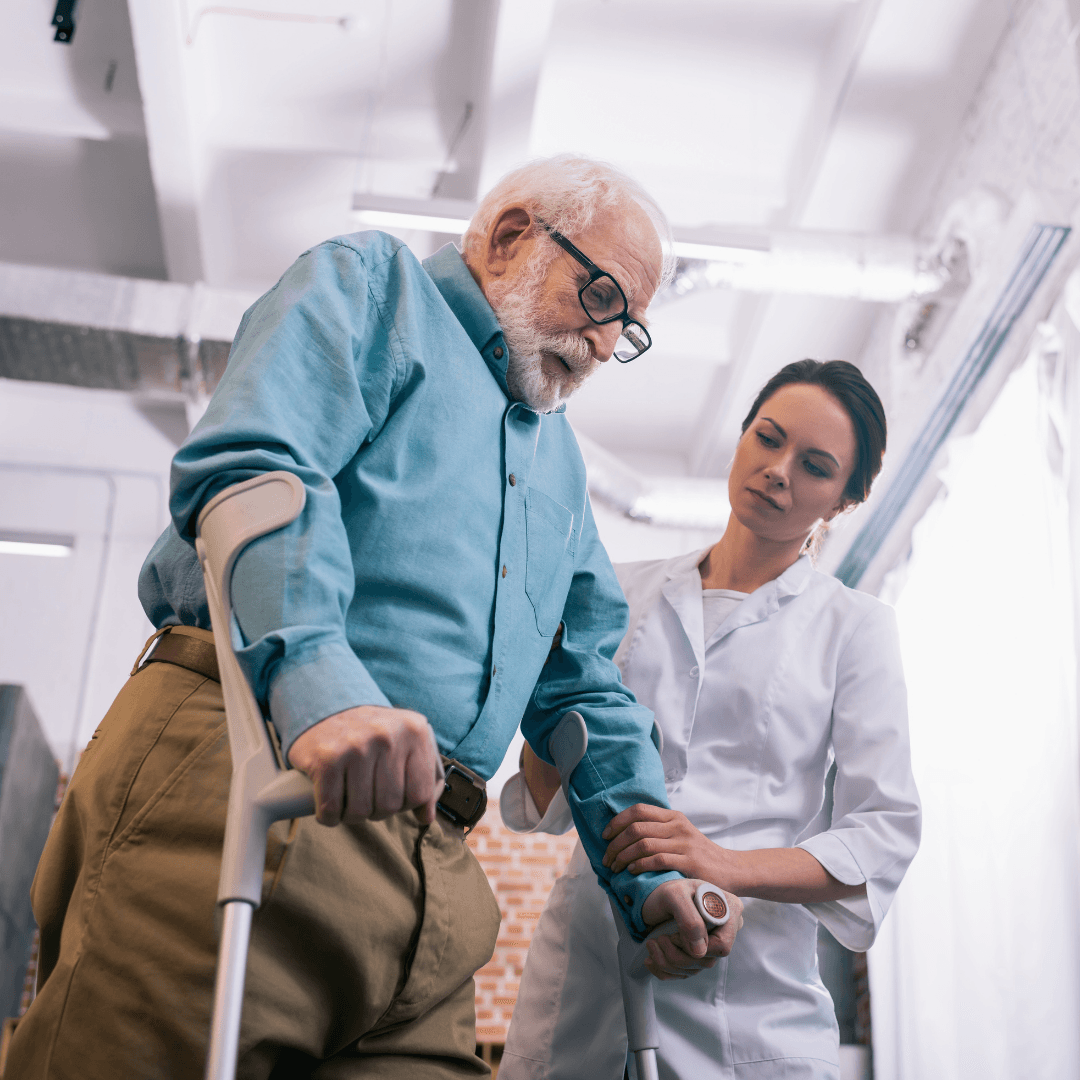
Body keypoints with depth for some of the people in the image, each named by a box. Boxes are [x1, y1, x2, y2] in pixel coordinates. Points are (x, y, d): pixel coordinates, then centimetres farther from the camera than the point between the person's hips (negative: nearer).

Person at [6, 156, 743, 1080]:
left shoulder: (557, 458, 31)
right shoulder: (370, 282, 9)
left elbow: (582, 685, 31)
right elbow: (256, 465, -12)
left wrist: (648, 870, 20)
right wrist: (318, 678, -29)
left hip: (428, 856, 7)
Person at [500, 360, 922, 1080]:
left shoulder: (853, 625, 5)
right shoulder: (626, 593, 11)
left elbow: (885, 832, -4)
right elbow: (546, 807, 12)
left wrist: (727, 866, -20)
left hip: (751, 981, -2)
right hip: (586, 960, 2)